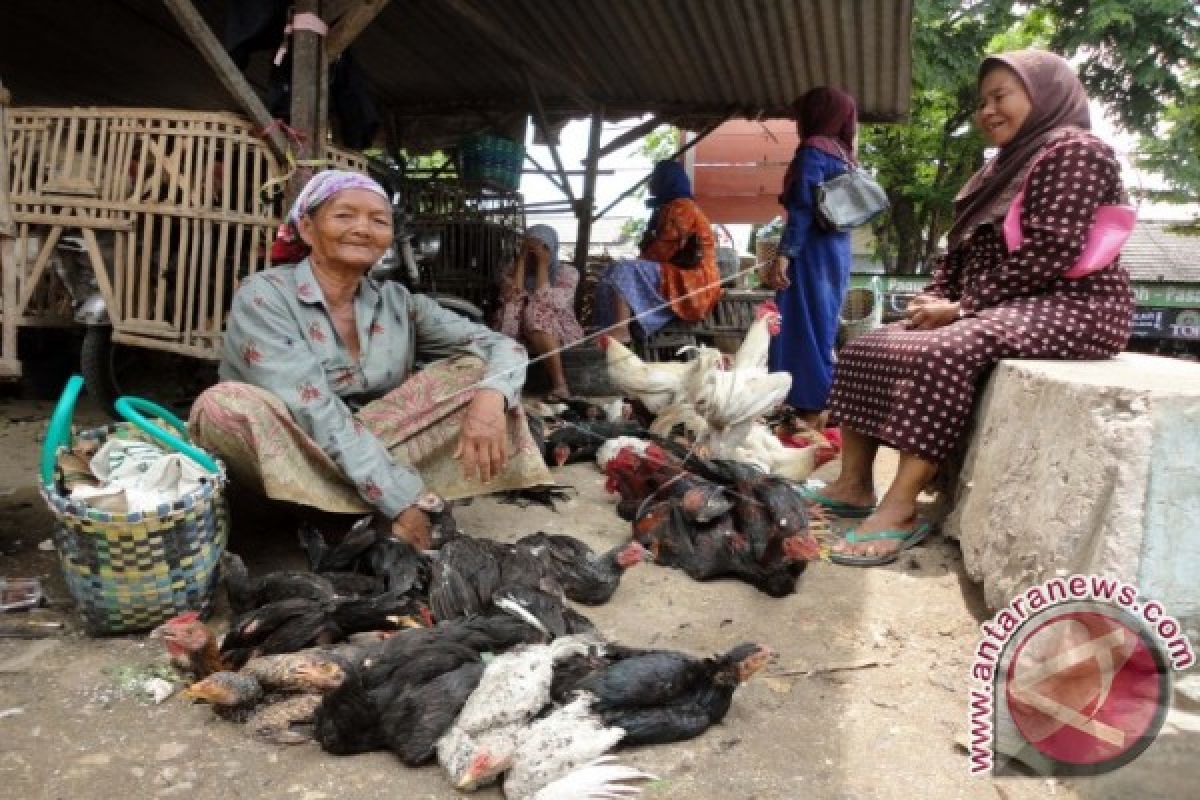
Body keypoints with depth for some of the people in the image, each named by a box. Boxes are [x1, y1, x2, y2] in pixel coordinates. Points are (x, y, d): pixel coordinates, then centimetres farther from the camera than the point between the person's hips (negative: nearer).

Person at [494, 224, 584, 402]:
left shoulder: (567, 272, 0)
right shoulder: (512, 271, 8)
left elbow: (546, 303, -17)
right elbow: (511, 299, -12)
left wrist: (542, 264, -14)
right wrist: (522, 260, -10)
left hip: (563, 337, -2)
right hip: (524, 337, 2)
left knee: (535, 314, -31)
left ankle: (559, 382, -35)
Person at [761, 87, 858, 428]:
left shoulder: (813, 148, -7)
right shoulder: (843, 153, 19)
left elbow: (804, 207, -17)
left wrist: (783, 255, -21)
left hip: (813, 253, -9)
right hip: (836, 252, 9)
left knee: (803, 331, -6)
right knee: (823, 332, 13)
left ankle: (810, 418, -4)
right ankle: (823, 413, 18)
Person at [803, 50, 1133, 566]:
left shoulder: (1075, 152, -7)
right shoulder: (1001, 167, 22)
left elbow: (1051, 253, -20)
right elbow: (961, 251, 19)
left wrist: (961, 307, -18)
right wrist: (934, 299, -1)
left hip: (1068, 308, -10)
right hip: (997, 308, 10)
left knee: (942, 353, -35)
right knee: (870, 346, -2)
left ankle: (899, 511, -34)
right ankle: (854, 485, -4)